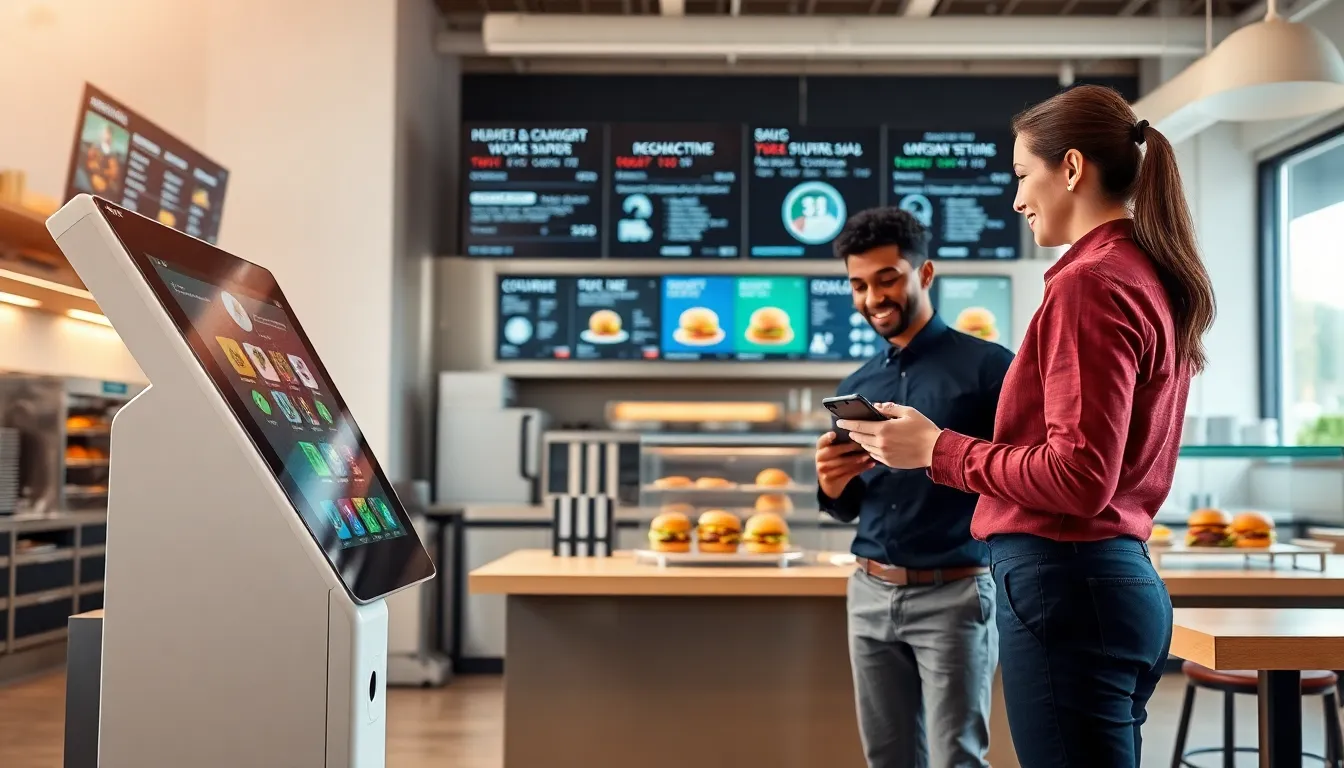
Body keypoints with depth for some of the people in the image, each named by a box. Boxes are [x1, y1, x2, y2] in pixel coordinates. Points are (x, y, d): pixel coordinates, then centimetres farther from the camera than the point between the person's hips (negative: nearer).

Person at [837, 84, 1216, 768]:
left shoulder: (1090, 282, -14)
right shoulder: (1153, 278, 14)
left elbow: (1079, 477, -19)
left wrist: (938, 449, -10)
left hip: (1066, 580, -10)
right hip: (1130, 575, 10)